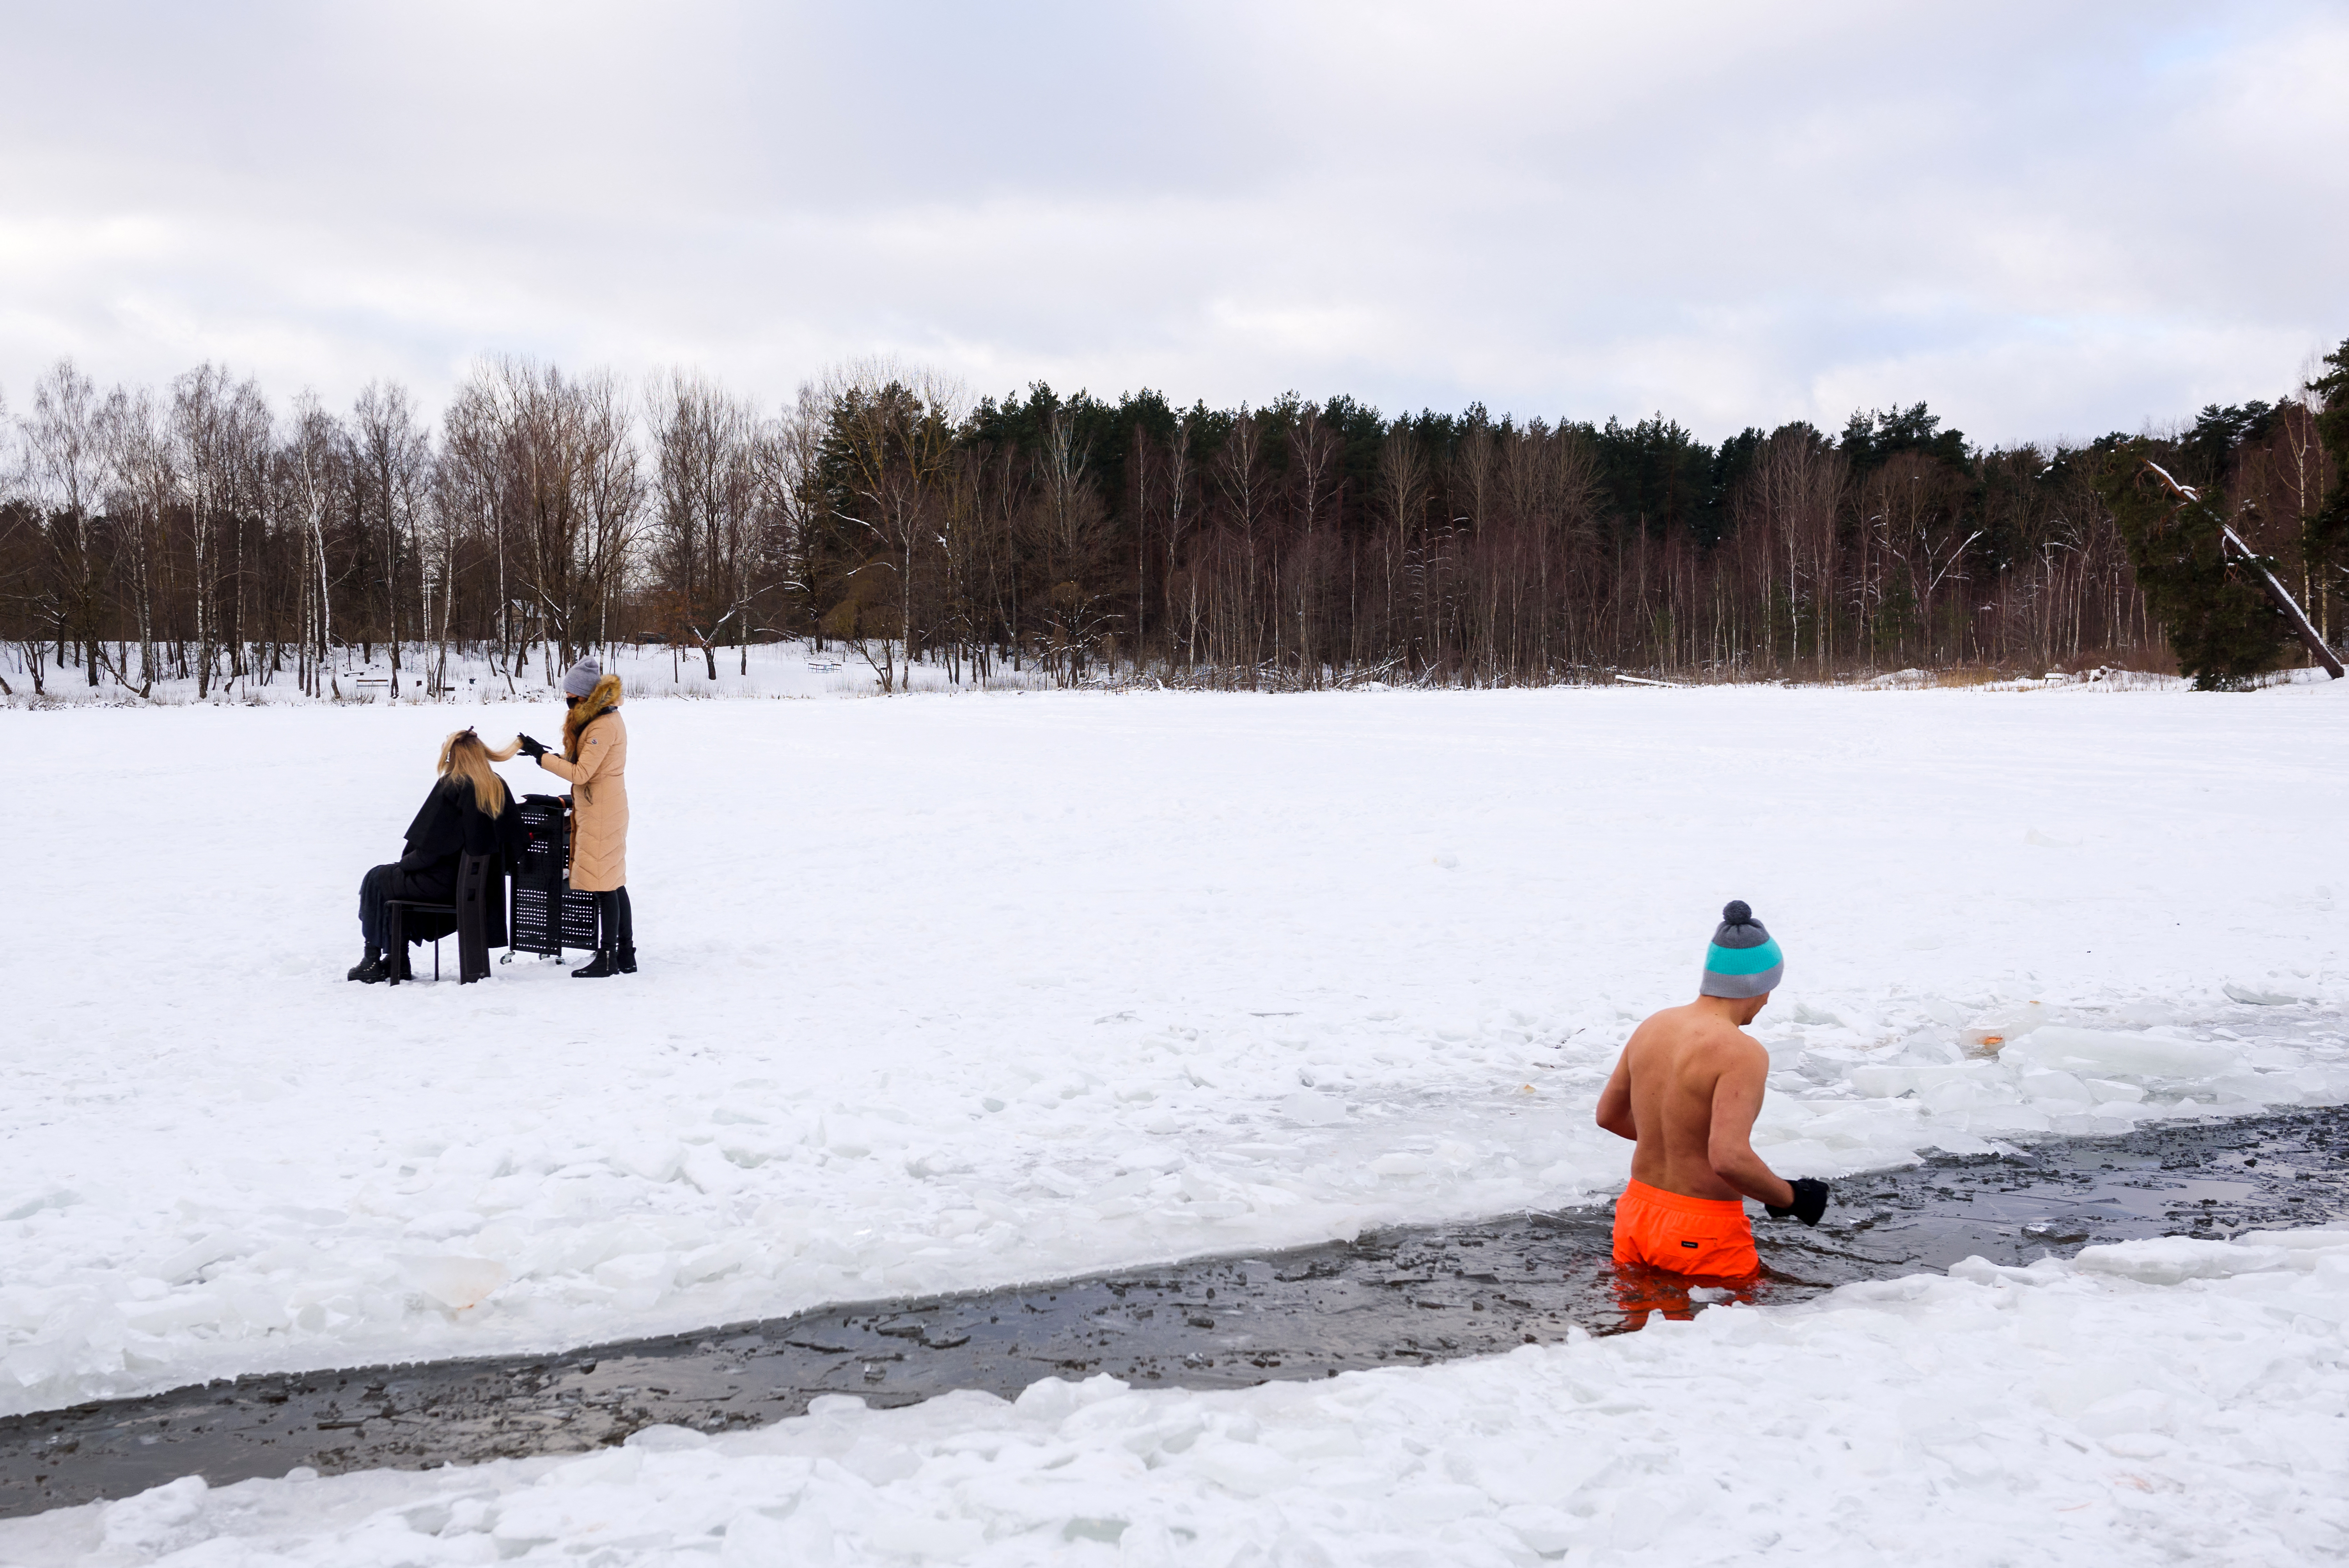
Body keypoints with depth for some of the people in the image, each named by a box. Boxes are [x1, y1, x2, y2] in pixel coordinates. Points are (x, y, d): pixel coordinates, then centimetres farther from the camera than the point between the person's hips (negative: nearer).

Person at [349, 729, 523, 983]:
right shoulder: (498, 788, 2)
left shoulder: (451, 787, -16)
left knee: (376, 879, 17)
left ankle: (372, 960, 21)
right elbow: (514, 837, 7)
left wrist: (405, 863, 1)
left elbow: (430, 847, -19)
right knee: (397, 878, 30)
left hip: (444, 883, -8)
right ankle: (397, 961, 28)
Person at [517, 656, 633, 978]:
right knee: (614, 884, 11)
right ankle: (626, 956, 16)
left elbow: (580, 773, -21)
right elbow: (584, 766, 17)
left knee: (605, 885, -6)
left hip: (602, 816, -10)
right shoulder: (601, 718, 13)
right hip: (597, 813, 10)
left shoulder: (604, 727, -19)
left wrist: (540, 754, -17)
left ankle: (608, 960, -1)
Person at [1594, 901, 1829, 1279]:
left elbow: (1609, 1115, 16)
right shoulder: (1742, 1053, -19)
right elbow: (1729, 1160, -29)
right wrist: (1791, 1199, -14)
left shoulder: (1652, 1027, 4)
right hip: (1702, 1232, -8)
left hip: (1635, 1217, 8)